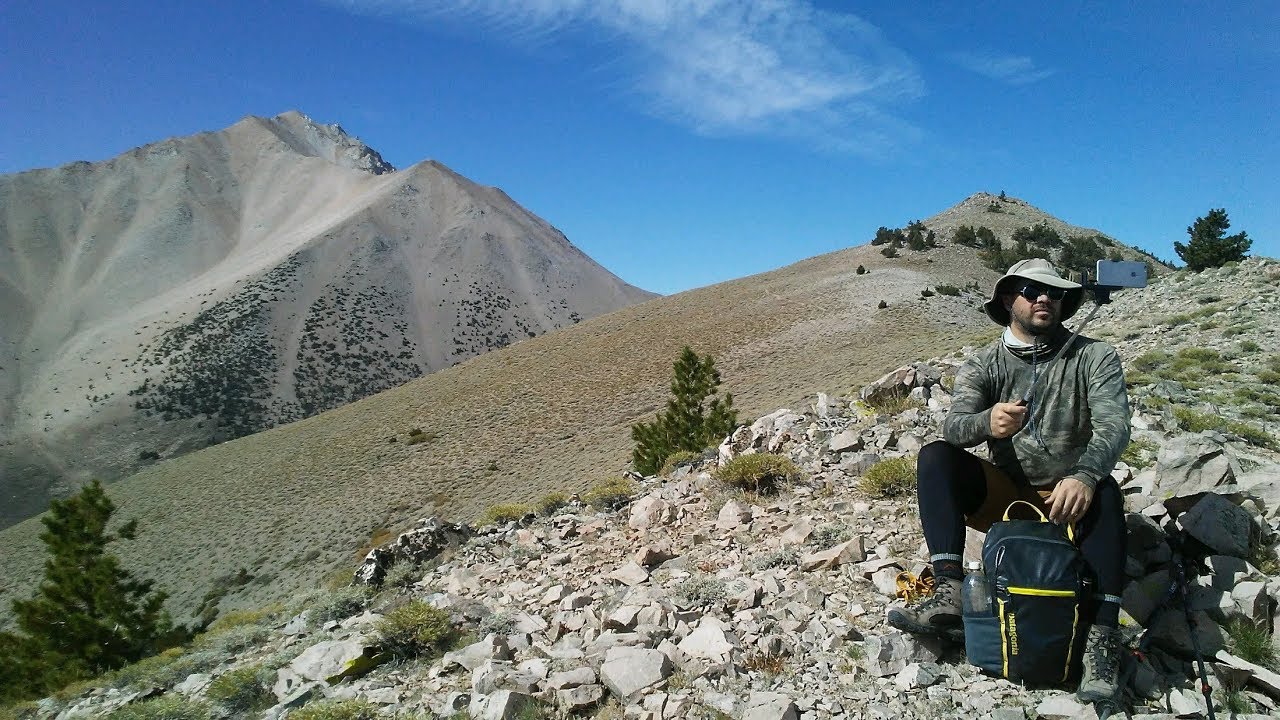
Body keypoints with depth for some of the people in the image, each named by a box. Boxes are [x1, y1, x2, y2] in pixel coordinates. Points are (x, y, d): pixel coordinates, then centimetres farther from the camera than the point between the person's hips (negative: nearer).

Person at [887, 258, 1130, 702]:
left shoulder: (1094, 357, -1)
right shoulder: (982, 366, 2)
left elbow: (1114, 425, -17)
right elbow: (953, 427, -15)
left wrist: (1084, 475, -39)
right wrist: (987, 422, -41)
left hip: (1067, 499, -1)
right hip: (1004, 495, 1)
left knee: (1104, 491, -33)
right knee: (935, 455, -22)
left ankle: (1102, 636, -37)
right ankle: (949, 592, -34)